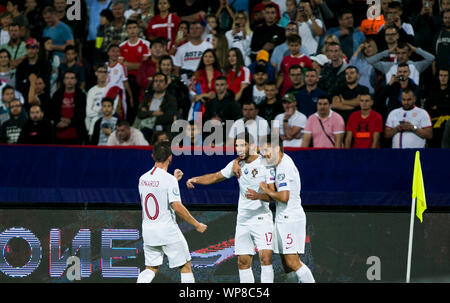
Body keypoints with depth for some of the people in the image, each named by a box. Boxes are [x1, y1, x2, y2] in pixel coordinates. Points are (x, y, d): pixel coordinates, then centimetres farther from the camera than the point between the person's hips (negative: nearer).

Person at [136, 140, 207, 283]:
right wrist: (197, 224, -11)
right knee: (185, 266, 7)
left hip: (148, 230, 6)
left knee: (151, 269, 11)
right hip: (168, 231, -6)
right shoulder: (169, 179, -15)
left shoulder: (143, 178, 6)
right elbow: (177, 207, -20)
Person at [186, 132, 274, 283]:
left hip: (262, 218, -6)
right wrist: (196, 179, 5)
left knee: (266, 257, -17)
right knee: (243, 262, 4)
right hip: (243, 219, 6)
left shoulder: (264, 164, -10)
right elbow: (216, 176, 18)